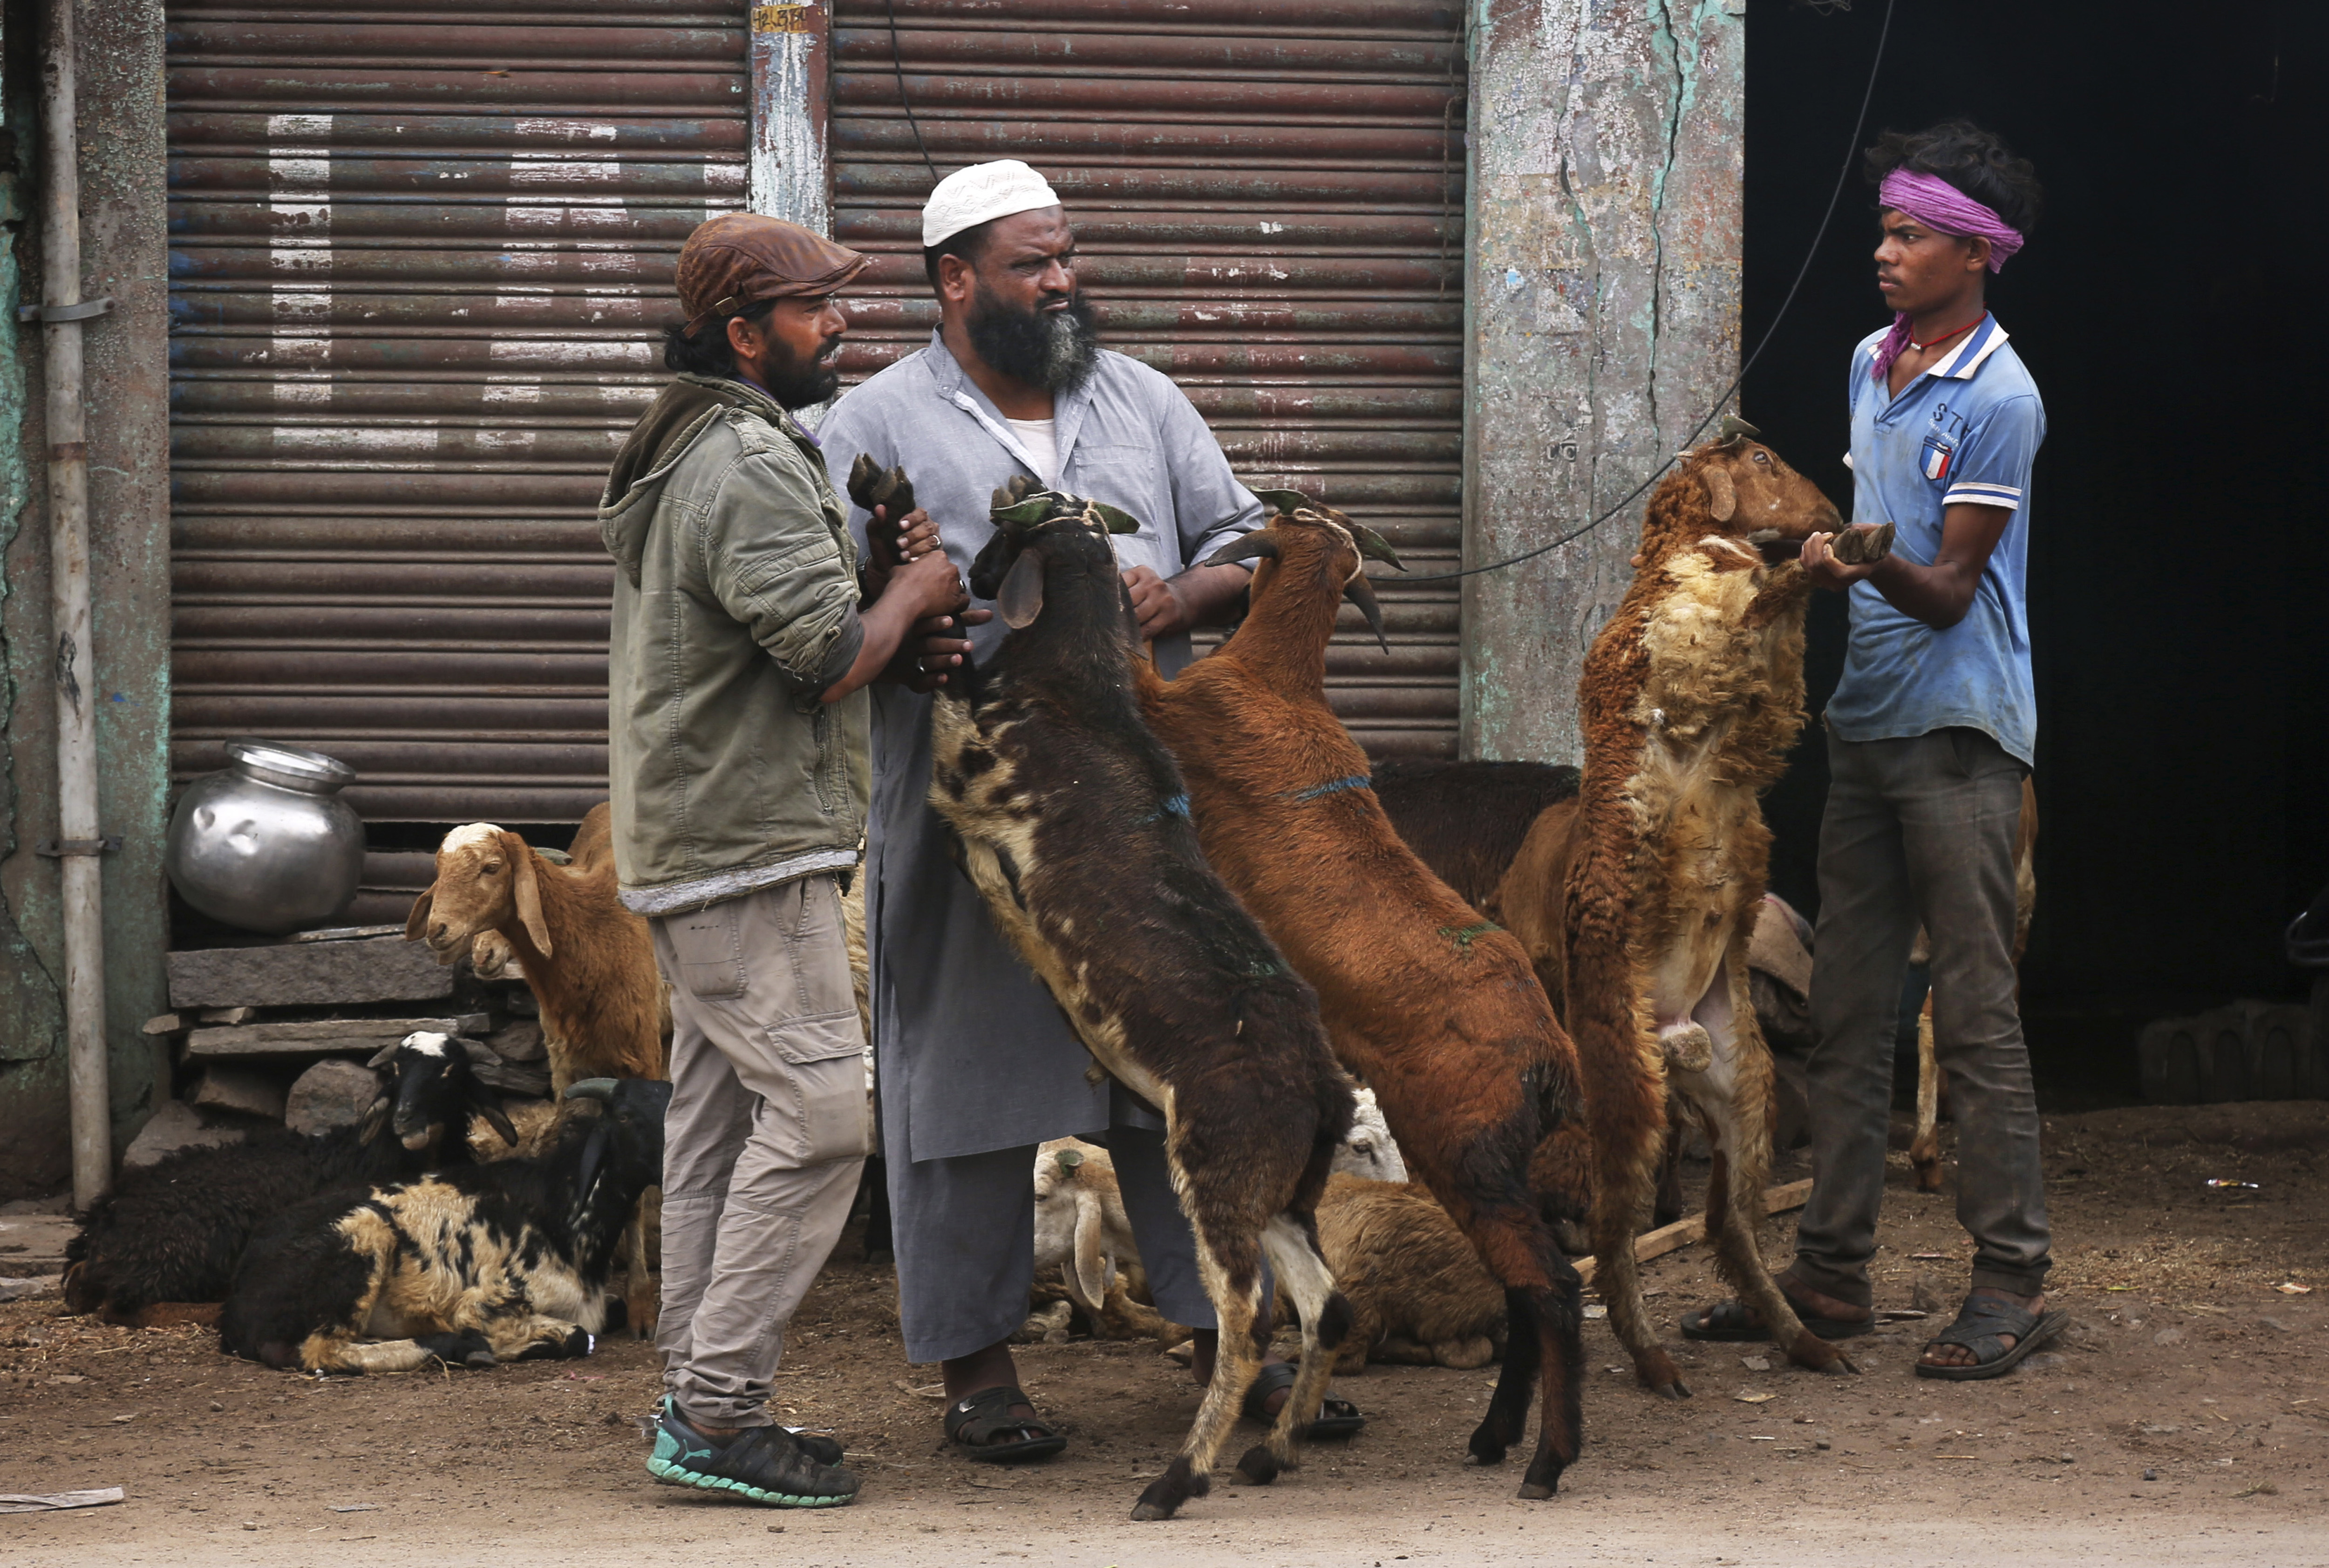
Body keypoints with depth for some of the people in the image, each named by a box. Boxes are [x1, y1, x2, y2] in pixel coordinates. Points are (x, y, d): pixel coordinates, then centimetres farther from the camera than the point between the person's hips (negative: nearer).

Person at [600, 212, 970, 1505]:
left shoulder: (680, 455, 18)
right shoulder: (753, 469, -17)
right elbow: (832, 656, -20)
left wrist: (889, 612, 9)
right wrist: (915, 592, -1)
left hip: (687, 849, 11)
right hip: (750, 850, -11)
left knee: (720, 1113, 12)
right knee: (817, 1108, -11)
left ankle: (696, 1393, 14)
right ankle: (717, 1408, -12)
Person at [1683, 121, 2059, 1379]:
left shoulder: (1999, 399, -11)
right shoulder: (1869, 364, 13)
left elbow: (1950, 590, -14)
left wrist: (1871, 568, -31)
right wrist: (1803, 553, 7)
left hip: (1959, 731, -8)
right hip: (1866, 720, 8)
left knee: (1975, 1013, -7)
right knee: (1845, 1011, 9)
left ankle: (2015, 1281, -2)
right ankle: (1831, 1272, 14)